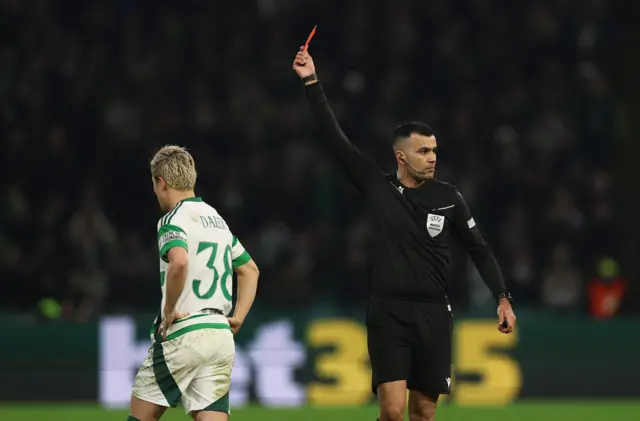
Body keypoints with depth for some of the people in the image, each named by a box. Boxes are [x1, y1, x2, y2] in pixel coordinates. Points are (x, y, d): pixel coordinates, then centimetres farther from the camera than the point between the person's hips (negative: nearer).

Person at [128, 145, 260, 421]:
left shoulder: (173, 220, -8)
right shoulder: (216, 219, 19)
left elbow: (179, 262, -30)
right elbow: (250, 270, 29)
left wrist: (169, 310, -17)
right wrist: (237, 318, 19)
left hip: (183, 334, -7)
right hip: (221, 335, 7)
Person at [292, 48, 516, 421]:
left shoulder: (449, 198, 3)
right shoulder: (377, 188, 1)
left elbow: (479, 250, 9)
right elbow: (335, 138, 1)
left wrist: (503, 298, 0)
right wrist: (312, 82, -1)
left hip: (434, 317, 1)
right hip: (388, 316, -1)